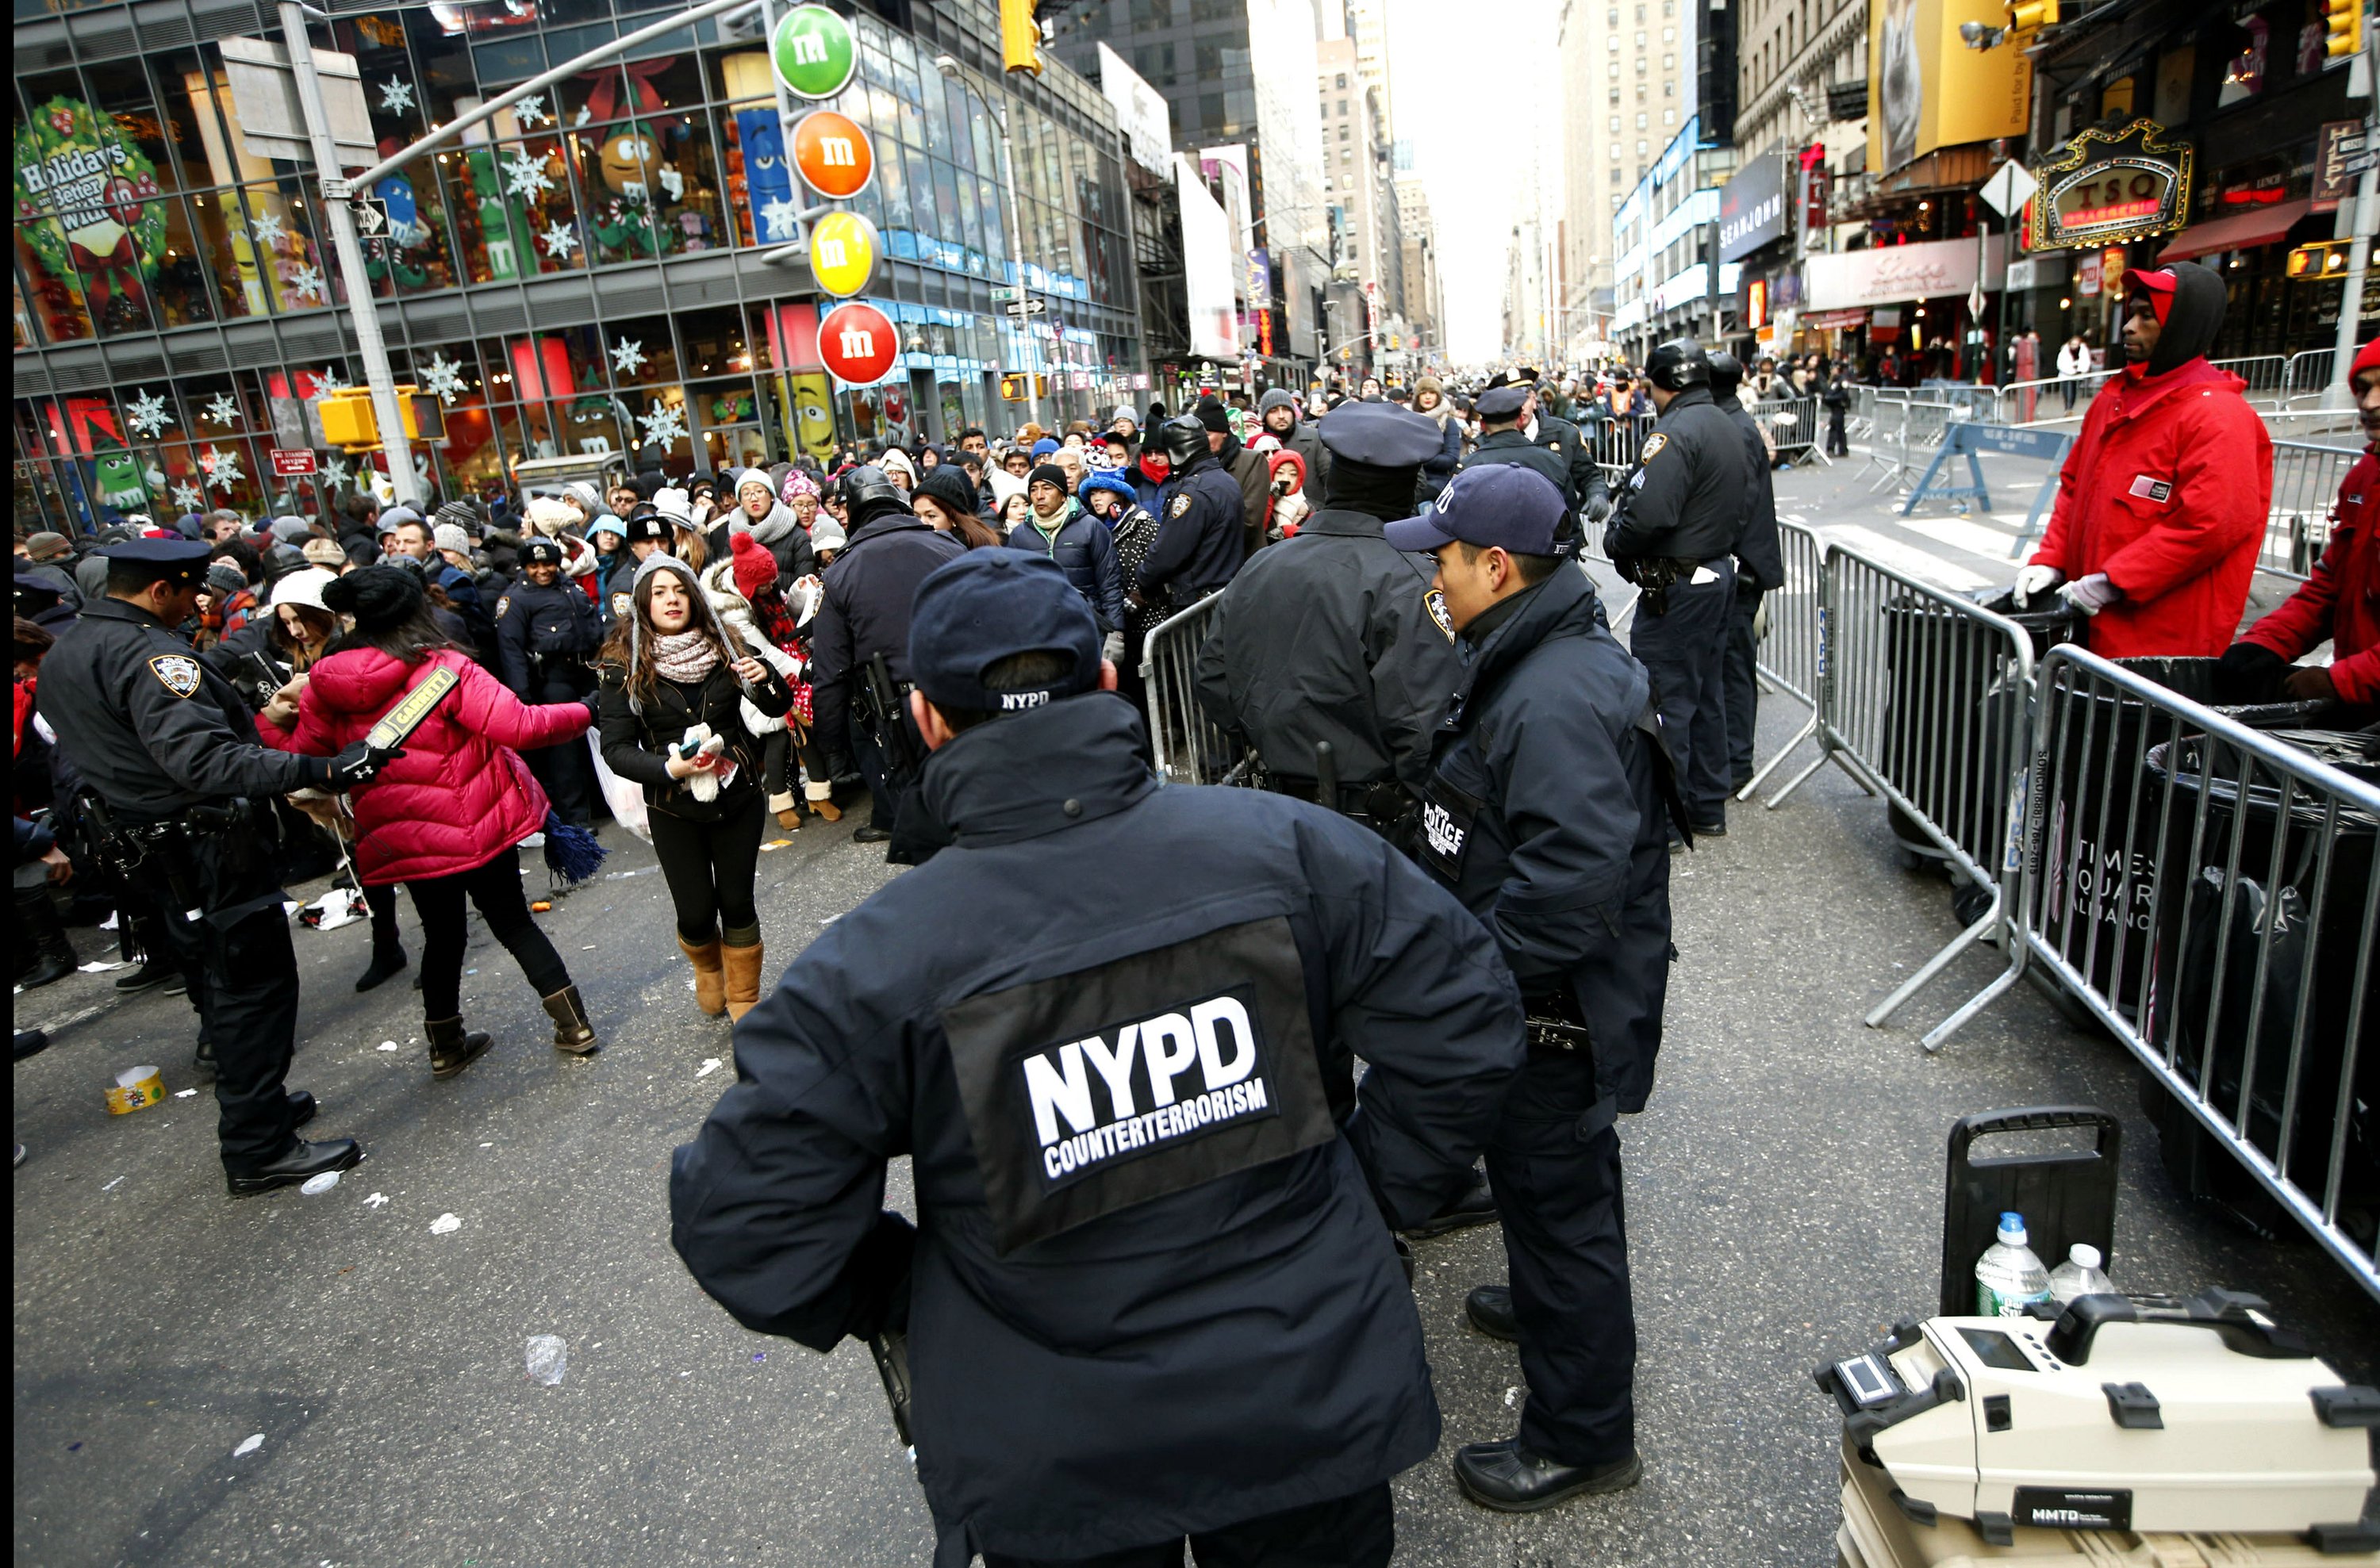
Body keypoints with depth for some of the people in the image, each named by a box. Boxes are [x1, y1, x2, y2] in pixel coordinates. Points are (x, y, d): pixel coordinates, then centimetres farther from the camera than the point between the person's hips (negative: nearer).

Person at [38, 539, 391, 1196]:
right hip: (210, 851, -10)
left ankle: (252, 1102, 34)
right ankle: (259, 1150, 3)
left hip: (153, 851, 10)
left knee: (218, 986, 21)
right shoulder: (146, 653, -22)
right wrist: (322, 769, -43)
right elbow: (204, 760, -35)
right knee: (255, 988, -3)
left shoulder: (61, 658, 12)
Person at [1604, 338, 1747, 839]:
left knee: (1666, 699, -3)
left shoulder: (1674, 433, -19)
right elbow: (1743, 506, 16)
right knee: (1706, 694, 16)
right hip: (1720, 572, 10)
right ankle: (1708, 807, 26)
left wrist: (1613, 543, -10)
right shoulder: (1729, 428, 12)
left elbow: (1647, 514, -27)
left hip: (1675, 586, -10)